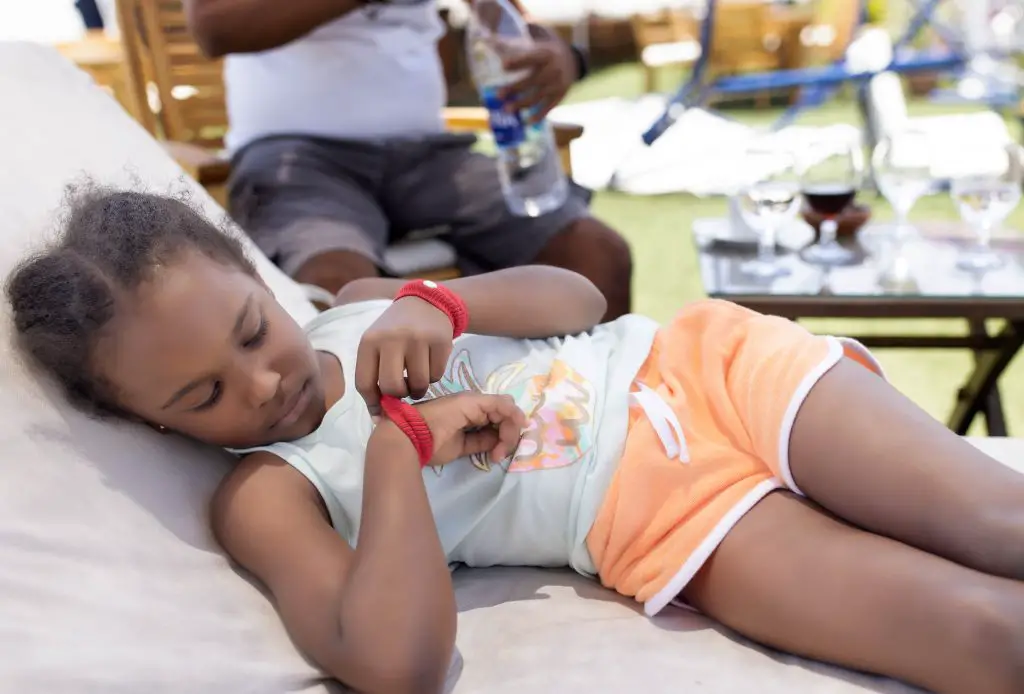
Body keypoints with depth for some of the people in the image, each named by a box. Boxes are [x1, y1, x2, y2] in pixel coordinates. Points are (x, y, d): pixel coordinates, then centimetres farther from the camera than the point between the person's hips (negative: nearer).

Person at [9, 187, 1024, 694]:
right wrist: (401, 443, -19)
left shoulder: (363, 305, 10)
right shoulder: (264, 496, -4)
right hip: (667, 523, -4)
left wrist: (441, 301, -11)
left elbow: (578, 297, 8)